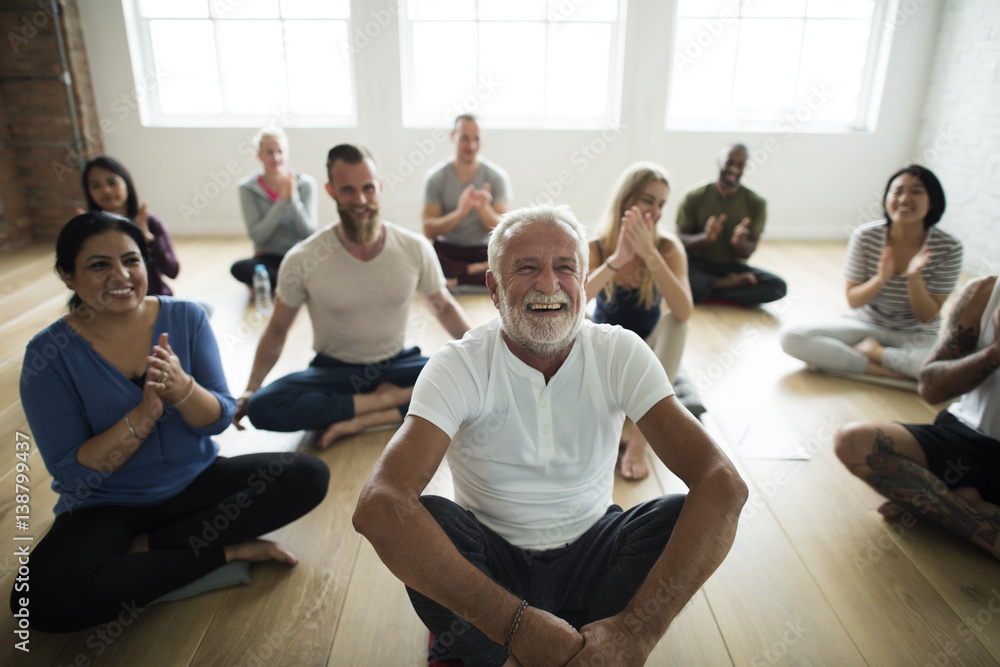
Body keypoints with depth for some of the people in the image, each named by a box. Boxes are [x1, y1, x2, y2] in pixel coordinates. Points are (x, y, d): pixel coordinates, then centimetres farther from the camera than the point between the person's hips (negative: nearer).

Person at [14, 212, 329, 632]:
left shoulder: (185, 318, -7)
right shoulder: (49, 354, -12)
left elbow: (220, 418, -8)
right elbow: (70, 472, -14)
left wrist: (182, 388, -30)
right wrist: (145, 412, -28)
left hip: (197, 482, 2)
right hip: (107, 507, -2)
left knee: (309, 476, -18)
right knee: (45, 597, -32)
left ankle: (147, 548, -11)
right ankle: (228, 550, -13)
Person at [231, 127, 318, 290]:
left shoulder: (305, 183, -3)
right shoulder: (248, 188, -3)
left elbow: (308, 231, -8)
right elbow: (258, 236, -12)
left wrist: (293, 198, -21)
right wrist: (282, 200, -19)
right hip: (269, 257, 1)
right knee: (238, 268, -32)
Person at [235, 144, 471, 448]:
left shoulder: (415, 248, -9)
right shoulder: (302, 260, -12)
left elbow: (443, 306, 5)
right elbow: (277, 329, 0)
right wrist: (250, 390, -9)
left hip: (397, 363, 1)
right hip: (334, 369, -1)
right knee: (261, 408, -29)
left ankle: (362, 420, -23)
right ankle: (388, 399, -18)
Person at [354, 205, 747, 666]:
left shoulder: (620, 354, -13)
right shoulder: (459, 366, -18)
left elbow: (723, 483, -24)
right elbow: (377, 506, -33)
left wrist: (637, 627, -36)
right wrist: (517, 622, -40)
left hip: (591, 558, 2)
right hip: (490, 563, -1)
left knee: (680, 516, -25)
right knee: (428, 519, -31)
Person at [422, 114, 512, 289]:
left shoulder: (497, 176, -1)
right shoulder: (435, 178, -2)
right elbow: (429, 230, -9)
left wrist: (484, 209, -27)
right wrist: (459, 212, -26)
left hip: (485, 250, 1)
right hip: (447, 250, 0)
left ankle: (455, 279, -19)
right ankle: (479, 270, -15)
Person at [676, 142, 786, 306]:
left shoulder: (756, 203, -2)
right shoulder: (694, 198, -6)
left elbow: (747, 253, -4)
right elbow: (680, 240, -9)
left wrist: (740, 243, -28)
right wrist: (705, 238, -30)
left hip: (732, 266, 2)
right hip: (698, 264, -2)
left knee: (778, 286, -24)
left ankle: (703, 292, -18)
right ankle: (727, 284, -13)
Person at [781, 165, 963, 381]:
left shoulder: (949, 248, -14)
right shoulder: (866, 236, -12)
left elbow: (927, 317, -11)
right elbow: (853, 301, -6)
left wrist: (914, 278, -28)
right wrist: (880, 279, -27)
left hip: (917, 336, -1)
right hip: (866, 323, 1)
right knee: (791, 337, -24)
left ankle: (869, 350, -12)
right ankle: (892, 372, -20)